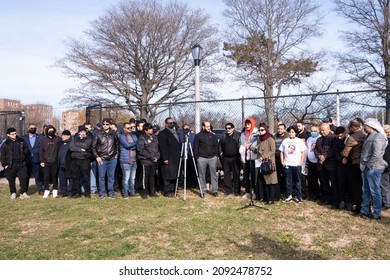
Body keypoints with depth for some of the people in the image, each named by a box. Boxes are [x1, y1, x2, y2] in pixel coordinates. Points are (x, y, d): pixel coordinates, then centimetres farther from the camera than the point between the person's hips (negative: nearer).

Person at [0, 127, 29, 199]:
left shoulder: (21, 141, 2)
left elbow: (26, 150, 16)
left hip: (21, 164, 2)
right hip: (10, 165, -2)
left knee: (23, 178, 2)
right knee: (11, 180, 7)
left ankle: (23, 193, 13)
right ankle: (13, 193, 22)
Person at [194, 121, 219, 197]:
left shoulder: (213, 135, 8)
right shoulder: (198, 135, 1)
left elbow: (216, 146, 13)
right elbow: (196, 147, 3)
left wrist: (216, 155, 5)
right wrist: (197, 156, -2)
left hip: (212, 157, 2)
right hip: (202, 158, -2)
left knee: (214, 174, 4)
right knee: (202, 175, 4)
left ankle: (215, 190, 12)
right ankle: (202, 191, 12)